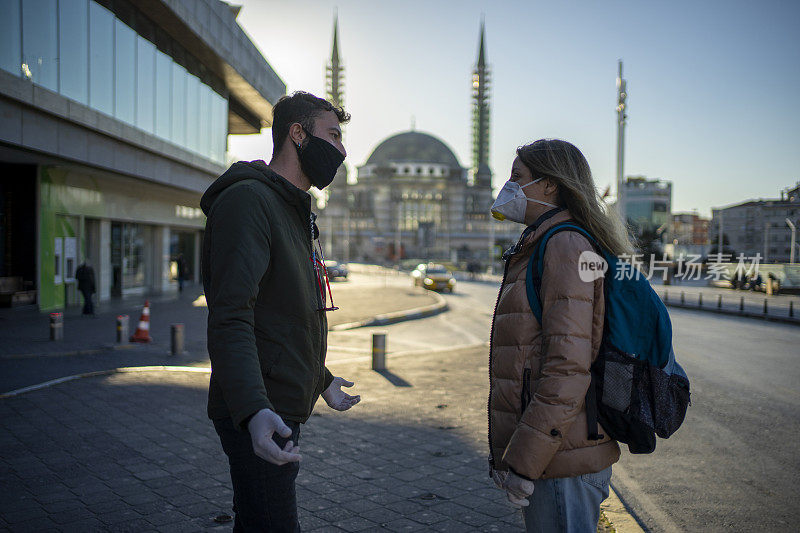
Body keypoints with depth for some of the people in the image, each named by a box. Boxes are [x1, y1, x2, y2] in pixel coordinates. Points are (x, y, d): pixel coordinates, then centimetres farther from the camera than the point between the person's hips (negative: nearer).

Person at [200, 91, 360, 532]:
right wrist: (253, 410, -37)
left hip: (285, 408, 10)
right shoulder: (247, 199, -14)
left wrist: (322, 380, 31)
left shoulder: (296, 212, 18)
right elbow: (230, 320, -25)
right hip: (259, 415, -10)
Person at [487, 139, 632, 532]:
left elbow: (569, 366, -24)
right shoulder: (546, 246, 17)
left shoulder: (566, 246, -15)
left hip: (561, 462, -10)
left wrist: (523, 462, -20)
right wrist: (507, 452, 20)